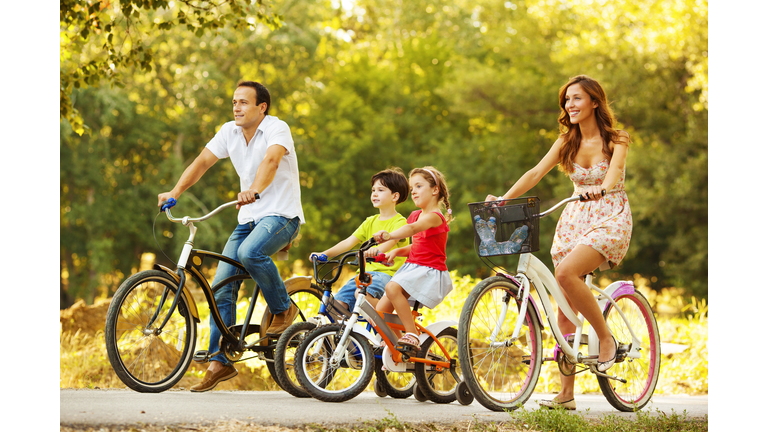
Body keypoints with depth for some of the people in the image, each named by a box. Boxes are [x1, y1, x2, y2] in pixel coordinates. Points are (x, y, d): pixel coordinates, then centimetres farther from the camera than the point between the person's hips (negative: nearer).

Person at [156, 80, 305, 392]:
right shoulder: (229, 131, 6)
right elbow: (202, 162, 3)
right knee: (221, 287, -3)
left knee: (250, 252, -36)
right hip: (249, 218, 7)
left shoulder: (277, 128, -13)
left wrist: (254, 191, -50)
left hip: (281, 214, -6)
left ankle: (283, 308, -11)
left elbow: (271, 160, -32)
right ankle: (219, 362, 4)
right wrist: (175, 192, -12)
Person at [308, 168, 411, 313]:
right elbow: (349, 242, 13)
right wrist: (324, 254, 0)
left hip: (387, 273, -7)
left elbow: (391, 241, -23)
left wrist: (376, 251, -45)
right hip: (366, 271, 7)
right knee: (337, 303, -12)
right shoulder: (371, 222, 20)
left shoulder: (399, 222, -2)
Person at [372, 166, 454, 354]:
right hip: (411, 268, 8)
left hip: (430, 272, -8)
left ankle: (412, 335, -25)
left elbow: (412, 228, -34)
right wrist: (397, 251, 2)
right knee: (380, 311, -4)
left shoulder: (435, 217, -13)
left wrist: (389, 235, -50)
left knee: (392, 287, -33)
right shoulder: (415, 215, 17)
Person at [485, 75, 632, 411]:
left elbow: (614, 172, -24)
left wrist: (600, 189, -47)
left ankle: (605, 338, -12)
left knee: (566, 272, -32)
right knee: (565, 308, -1)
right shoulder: (567, 141, 6)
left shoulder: (616, 140, -6)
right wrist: (503, 199, -17)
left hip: (610, 218, -5)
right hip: (575, 219, 5)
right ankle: (565, 393, 3)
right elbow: (537, 172, -2)